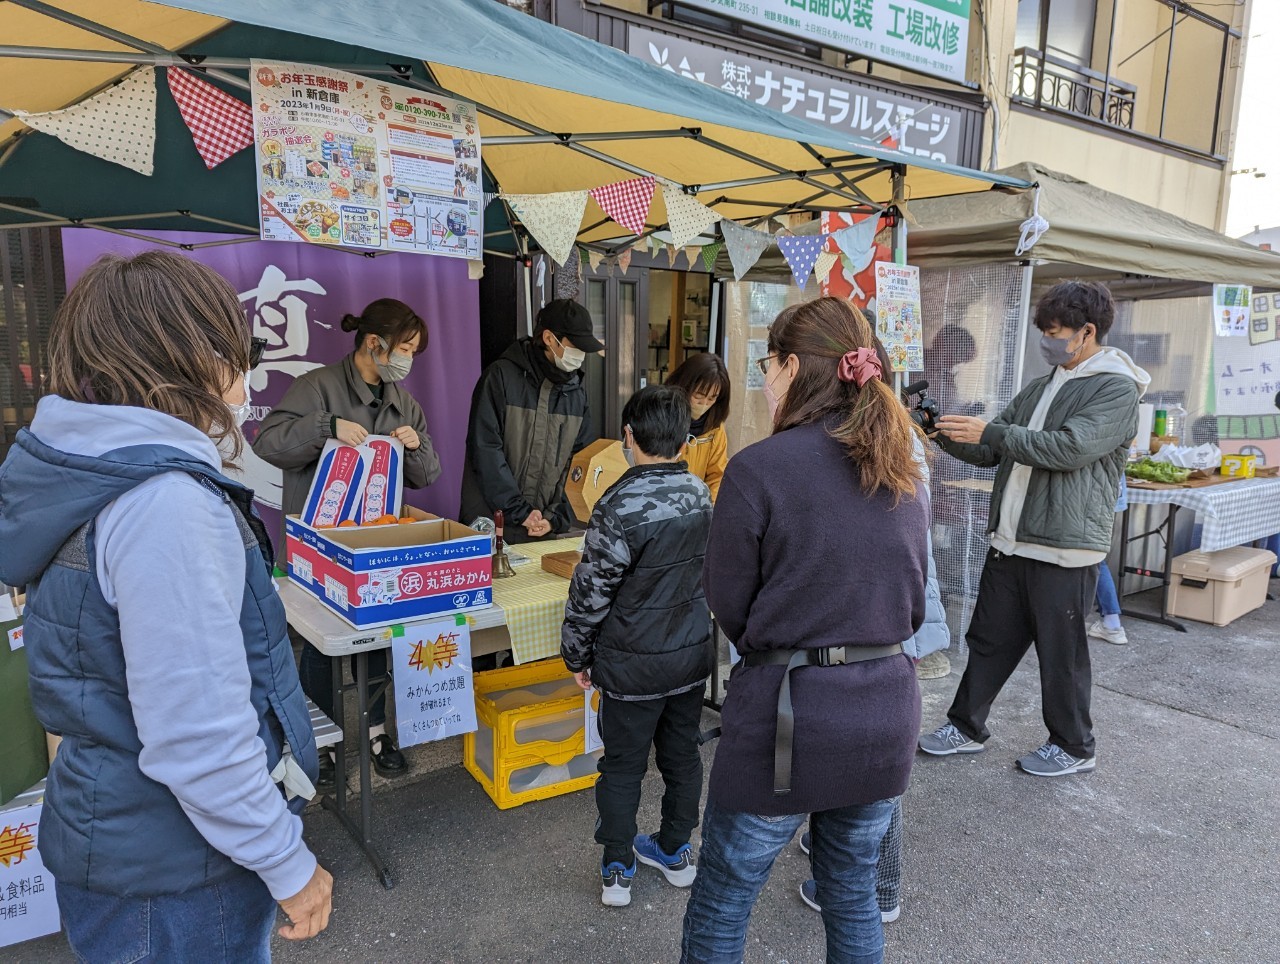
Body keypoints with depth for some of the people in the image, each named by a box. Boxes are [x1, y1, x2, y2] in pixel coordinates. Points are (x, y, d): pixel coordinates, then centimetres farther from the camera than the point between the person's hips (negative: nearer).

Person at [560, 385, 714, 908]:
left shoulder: (619, 507, -23)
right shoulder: (702, 495, -3)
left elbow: (591, 593, -17)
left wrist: (578, 655, -3)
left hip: (633, 664, -6)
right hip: (693, 654, 6)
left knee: (622, 766, 11)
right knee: (682, 755, 19)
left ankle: (617, 872, 23)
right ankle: (675, 853, 36)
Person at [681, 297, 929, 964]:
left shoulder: (759, 467, -16)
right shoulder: (902, 472, 4)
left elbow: (727, 603, -6)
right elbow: (913, 602, 12)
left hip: (788, 711, -6)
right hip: (887, 708, 6)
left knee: (721, 900, 14)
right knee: (853, 894, 24)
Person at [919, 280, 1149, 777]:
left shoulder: (1116, 389, -8)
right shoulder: (1040, 388, 16)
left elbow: (1071, 448, -23)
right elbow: (992, 451, 17)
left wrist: (989, 432, -23)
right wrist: (949, 435, 0)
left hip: (1064, 549, -7)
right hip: (1010, 542, 7)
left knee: (1061, 653, 6)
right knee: (988, 640, 14)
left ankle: (1074, 747, 25)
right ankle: (967, 728, 28)